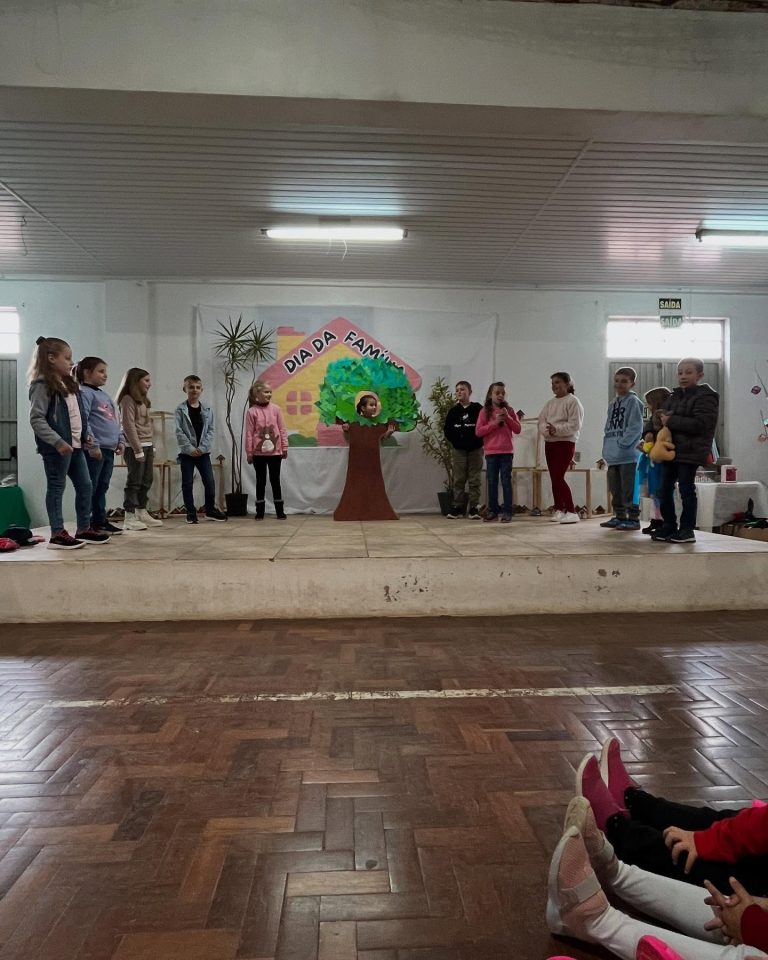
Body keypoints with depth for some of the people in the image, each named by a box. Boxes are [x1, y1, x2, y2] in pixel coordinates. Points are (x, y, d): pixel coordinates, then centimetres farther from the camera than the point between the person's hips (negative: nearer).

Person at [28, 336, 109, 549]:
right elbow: (36, 419, -18)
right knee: (56, 488, 0)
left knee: (85, 485, 12)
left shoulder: (68, 384, 15)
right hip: (56, 447, -9)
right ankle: (57, 534, 8)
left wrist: (85, 434, 9)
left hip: (75, 445, 9)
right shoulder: (42, 386, -12)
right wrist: (57, 442, -24)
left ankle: (84, 529, 22)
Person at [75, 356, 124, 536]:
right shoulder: (85, 393, -7)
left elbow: (116, 420, 24)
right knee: (90, 487, -5)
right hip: (95, 449, -9)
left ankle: (99, 521, 21)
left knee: (102, 487, 14)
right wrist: (93, 445, -20)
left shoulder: (105, 395, 21)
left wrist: (120, 440, 14)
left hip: (109, 449, 9)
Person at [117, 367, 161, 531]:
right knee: (135, 481, -7)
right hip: (135, 446, -9)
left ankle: (142, 514, 19)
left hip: (147, 445, 9)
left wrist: (151, 446, 11)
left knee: (146, 481, 11)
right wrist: (138, 449, -17)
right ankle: (129, 518, -4)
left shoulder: (143, 400, 19)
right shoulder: (128, 399, -8)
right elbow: (129, 426, -14)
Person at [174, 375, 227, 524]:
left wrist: (202, 447, -10)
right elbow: (179, 432, -8)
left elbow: (211, 430, 1)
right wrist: (190, 448, -16)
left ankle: (210, 510, 15)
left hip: (203, 452, 2)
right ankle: (191, 513, 12)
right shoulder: (180, 410, -2)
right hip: (186, 453, -2)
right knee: (187, 483, 3)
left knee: (210, 482, 0)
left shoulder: (207, 409, 5)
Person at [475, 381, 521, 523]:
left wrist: (508, 418, -10)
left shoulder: (509, 410, 7)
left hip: (506, 451, 0)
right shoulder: (485, 411, 3)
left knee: (506, 481, 0)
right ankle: (492, 511, 10)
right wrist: (494, 423, -13)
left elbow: (518, 429, 3)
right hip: (491, 452, 0)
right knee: (492, 481, 5)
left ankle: (507, 511, 2)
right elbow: (478, 431, -4)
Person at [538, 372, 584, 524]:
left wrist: (556, 429, -27)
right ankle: (559, 510, 17)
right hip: (549, 443, 8)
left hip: (565, 443, -7)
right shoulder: (550, 403, 14)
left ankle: (571, 512, -12)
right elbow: (541, 421, 4)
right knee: (554, 478, 8)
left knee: (558, 478, -15)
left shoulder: (573, 401, -8)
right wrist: (547, 430, -17)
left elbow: (574, 425, -17)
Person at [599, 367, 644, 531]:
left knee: (629, 489, -4)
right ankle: (619, 517, 24)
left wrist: (622, 444, -19)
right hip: (613, 456, 8)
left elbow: (635, 427, -14)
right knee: (615, 489, 14)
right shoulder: (613, 403, 17)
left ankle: (633, 518, 3)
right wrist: (606, 450, 11)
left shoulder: (633, 401, -6)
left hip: (628, 455, -8)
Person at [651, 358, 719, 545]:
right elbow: (664, 414, 27)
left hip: (690, 452, -7)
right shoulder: (675, 396, 16)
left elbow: (700, 424, -19)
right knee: (664, 490, 7)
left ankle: (687, 530, 7)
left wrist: (671, 421, -19)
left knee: (686, 490, -2)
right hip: (670, 450, 8)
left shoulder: (705, 396, -7)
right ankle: (669, 527, 17)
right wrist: (662, 417, 2)